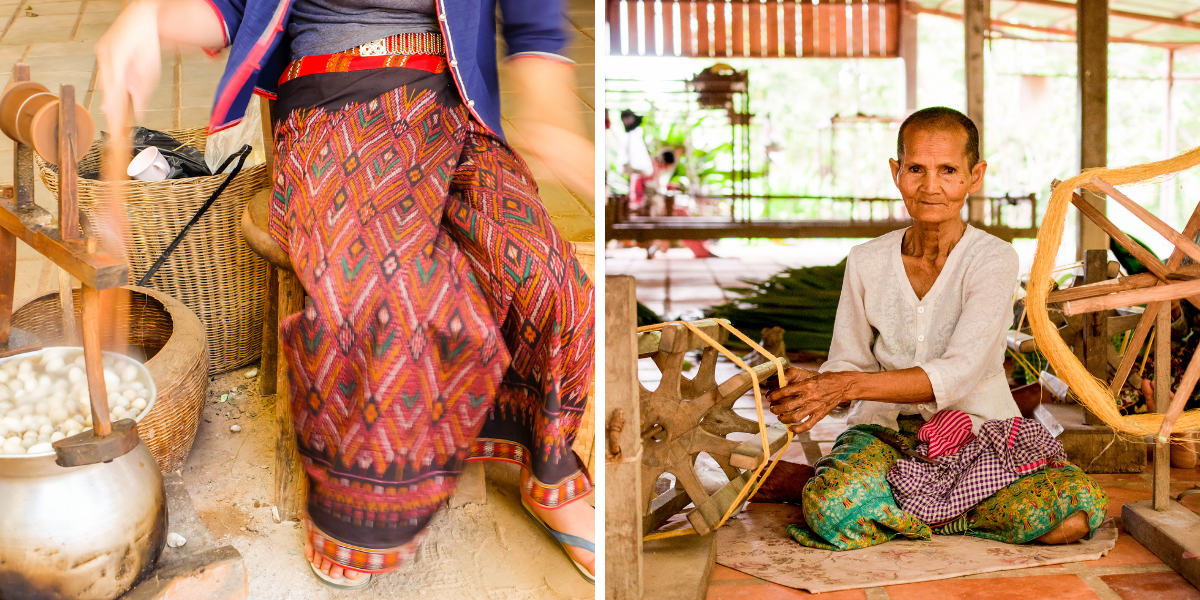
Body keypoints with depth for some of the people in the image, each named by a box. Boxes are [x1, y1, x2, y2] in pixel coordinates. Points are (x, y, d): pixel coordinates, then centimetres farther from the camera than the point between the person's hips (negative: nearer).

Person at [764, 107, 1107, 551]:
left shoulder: (994, 259, -7)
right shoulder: (867, 262, 3)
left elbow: (957, 374, -19)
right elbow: (847, 363, 5)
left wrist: (849, 386, -29)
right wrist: (809, 386, -19)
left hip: (979, 434, 2)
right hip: (886, 434, -1)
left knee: (1079, 507, -28)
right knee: (830, 505, -35)